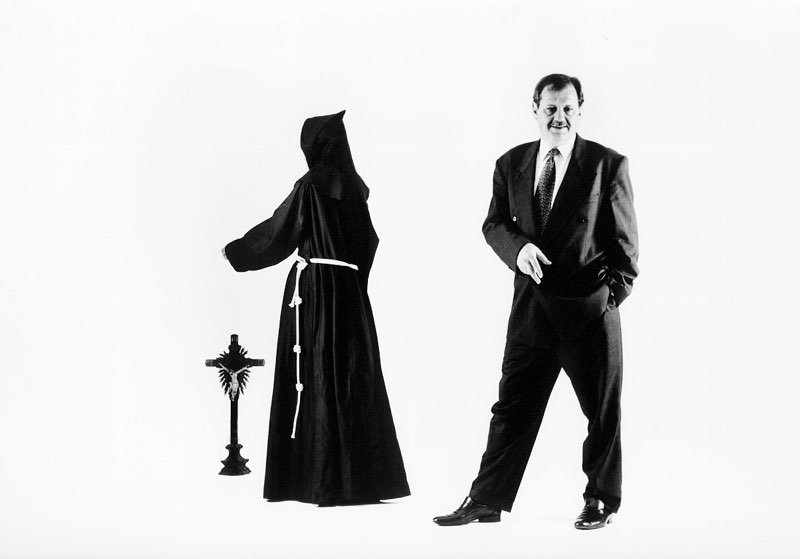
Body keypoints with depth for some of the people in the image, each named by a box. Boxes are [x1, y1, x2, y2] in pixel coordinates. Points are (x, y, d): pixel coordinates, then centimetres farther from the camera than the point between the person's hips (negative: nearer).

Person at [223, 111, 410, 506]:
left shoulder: (310, 186, -9)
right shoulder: (354, 187, 8)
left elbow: (278, 229, -2)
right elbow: (368, 240, 16)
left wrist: (234, 252, 12)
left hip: (314, 288, -5)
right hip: (349, 291, 6)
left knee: (315, 380, -2)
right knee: (354, 380, 7)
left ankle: (321, 481, -1)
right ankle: (364, 477, 8)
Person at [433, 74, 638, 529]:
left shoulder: (608, 165, -4)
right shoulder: (512, 164, 7)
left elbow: (625, 240, 0)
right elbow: (494, 223, 12)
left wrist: (615, 290, -5)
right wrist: (518, 247, -8)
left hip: (590, 306, -3)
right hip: (532, 305, 3)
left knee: (602, 411, 8)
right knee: (513, 406, 5)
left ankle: (603, 500, 24)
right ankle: (487, 502, 11)